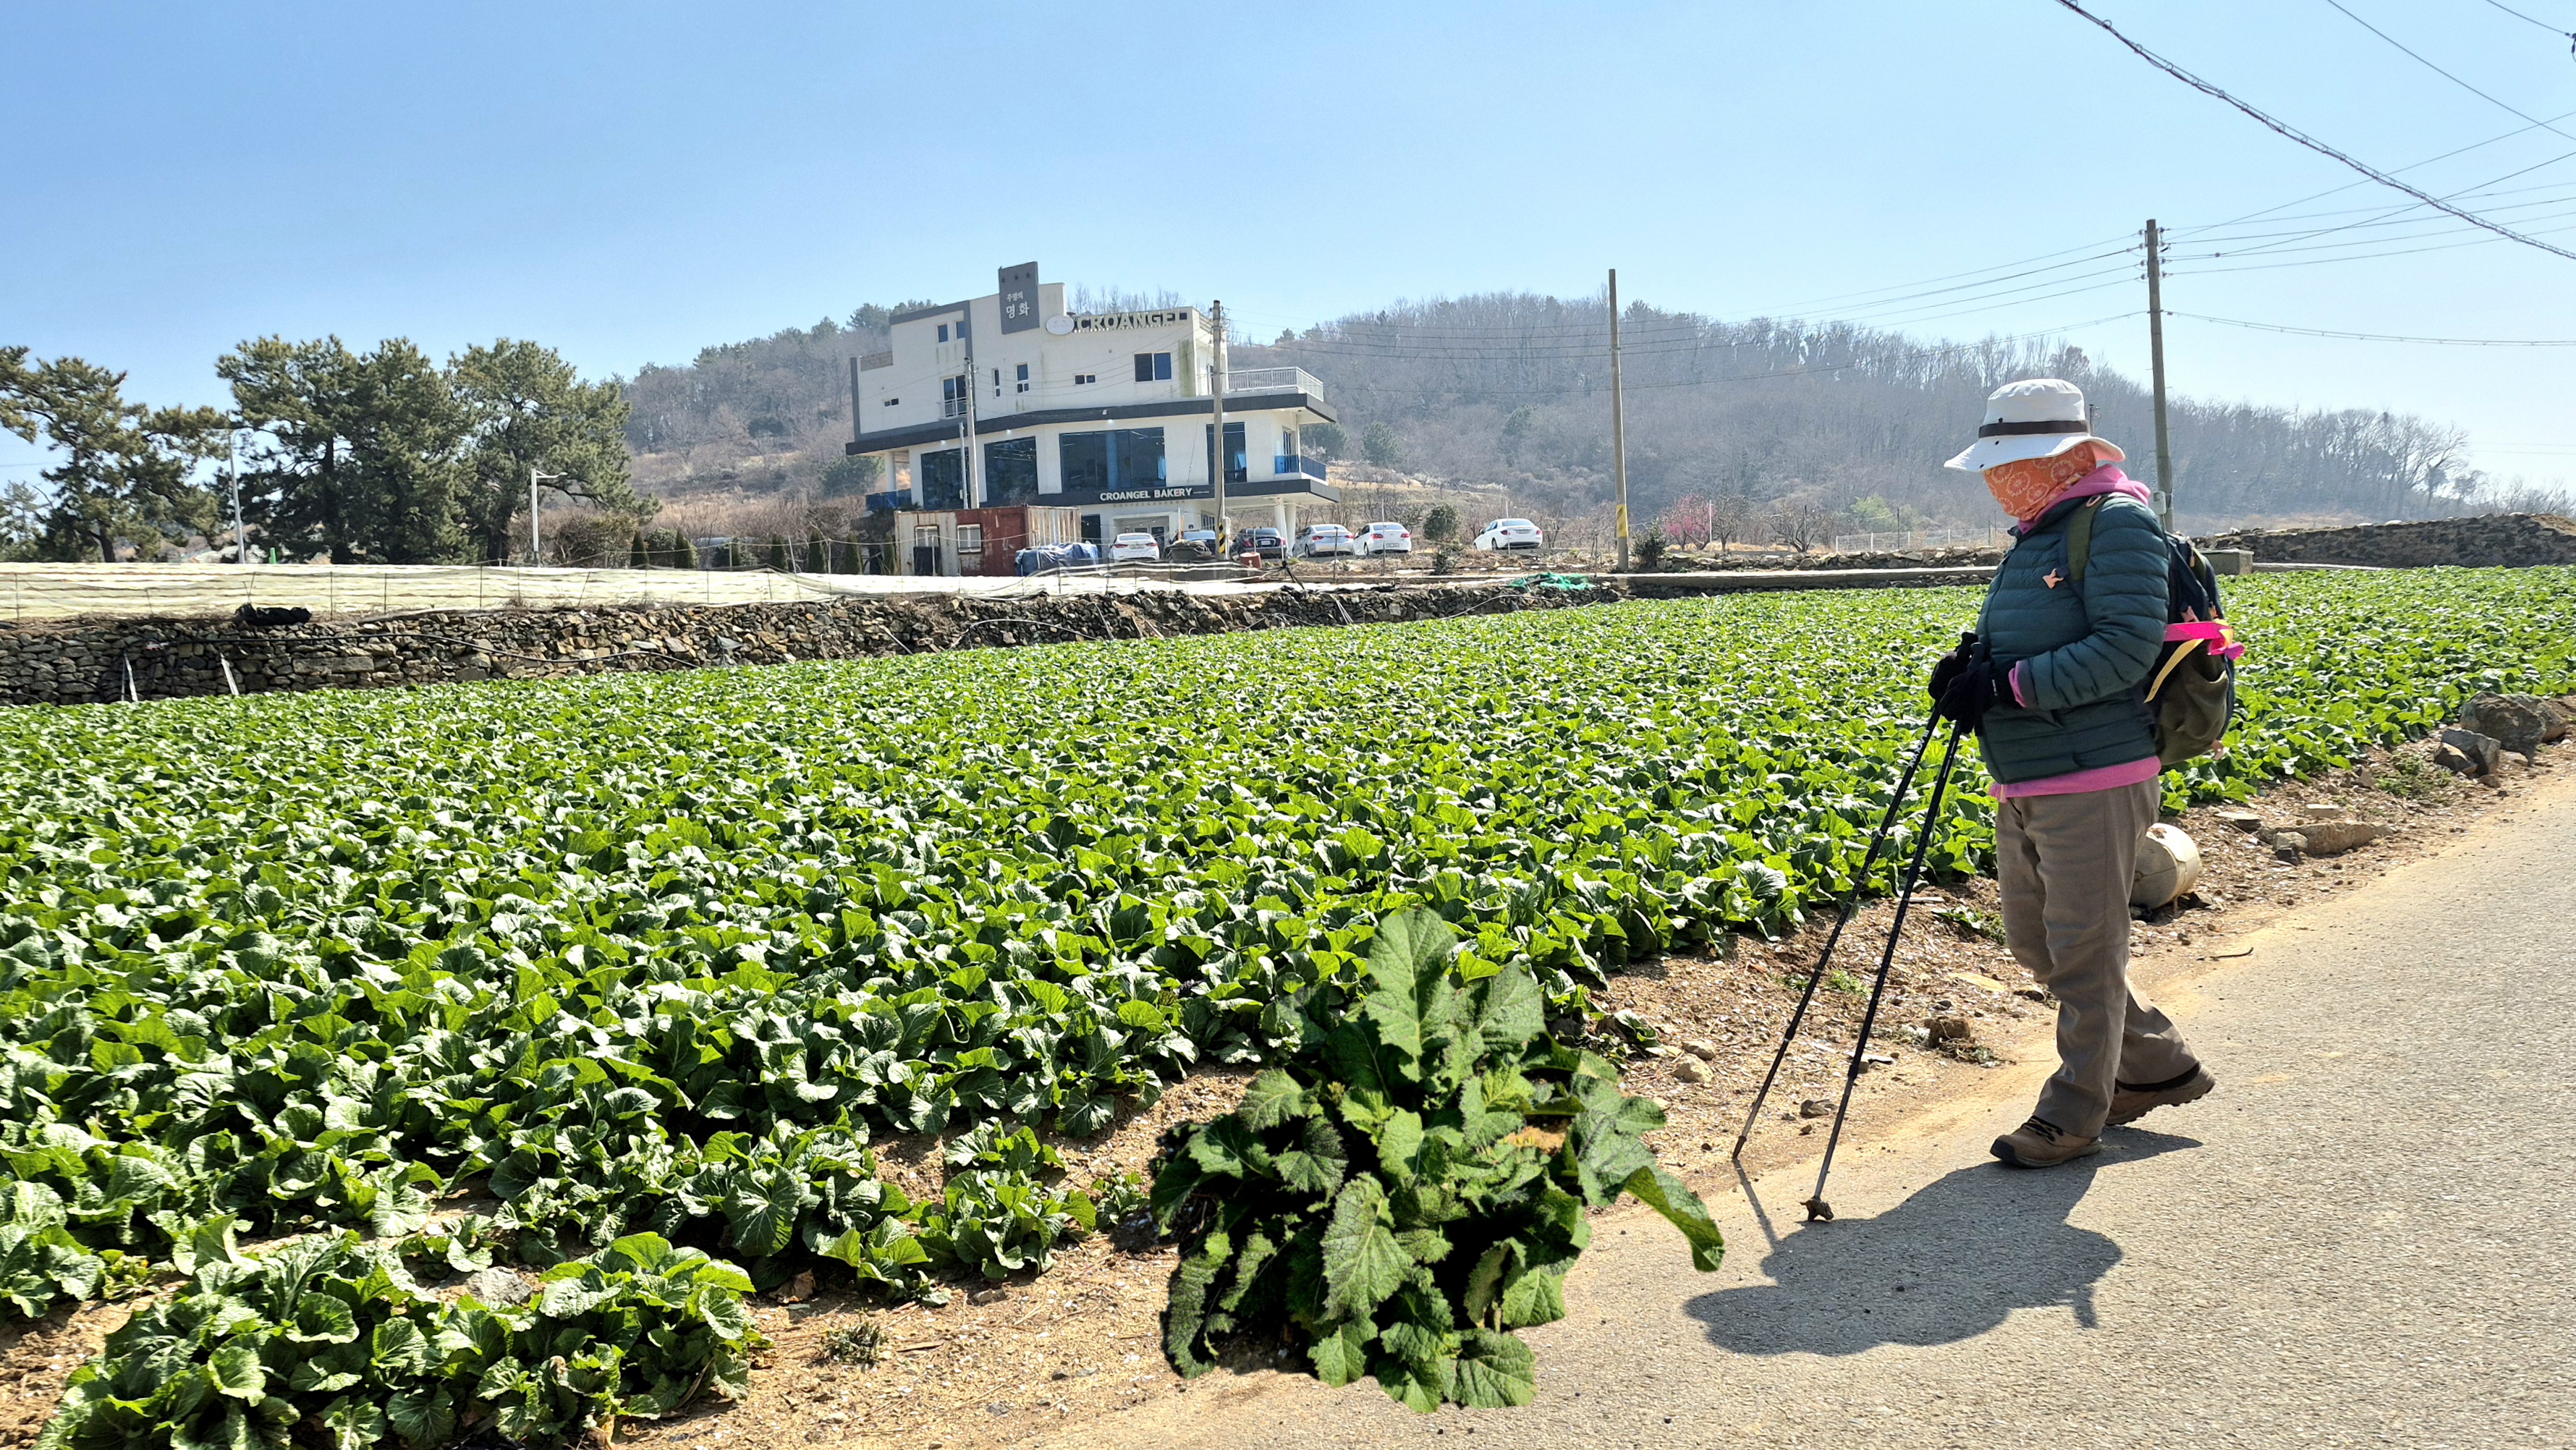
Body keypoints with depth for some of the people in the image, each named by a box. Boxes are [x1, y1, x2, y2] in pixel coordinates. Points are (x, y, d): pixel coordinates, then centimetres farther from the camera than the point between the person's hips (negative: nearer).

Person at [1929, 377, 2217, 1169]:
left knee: (2083, 951, -1)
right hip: (2024, 782, 10)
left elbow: (2127, 649, -20)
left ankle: (2073, 1114, 12)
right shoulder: (2033, 536, 18)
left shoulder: (2116, 522, -11)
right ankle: (2158, 1064, 32)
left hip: (2095, 780, -10)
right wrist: (1972, 668, 2)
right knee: (2035, 942, 16)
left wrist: (2013, 685, -22)